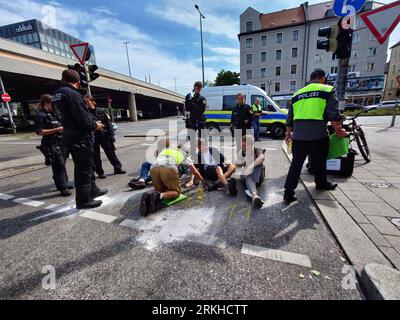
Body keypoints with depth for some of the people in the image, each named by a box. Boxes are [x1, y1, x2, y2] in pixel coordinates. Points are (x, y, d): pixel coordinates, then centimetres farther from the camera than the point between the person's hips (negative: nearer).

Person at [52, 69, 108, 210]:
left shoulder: (57, 93, 12)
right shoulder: (72, 94, -18)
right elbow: (83, 118, -24)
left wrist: (93, 122, 9)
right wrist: (95, 125, -5)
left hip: (70, 136, 9)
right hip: (81, 138, -9)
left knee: (88, 166, 21)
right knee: (84, 169, 1)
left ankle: (92, 190, 35)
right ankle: (83, 200, 12)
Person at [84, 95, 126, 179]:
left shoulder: (100, 111, 3)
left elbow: (108, 122, 3)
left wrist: (111, 134, -3)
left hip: (104, 136, 1)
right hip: (93, 137, -1)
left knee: (111, 152, 9)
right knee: (96, 156, 7)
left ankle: (117, 168, 21)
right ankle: (100, 172, 19)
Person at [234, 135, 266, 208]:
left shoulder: (257, 150, -10)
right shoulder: (241, 152, 1)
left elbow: (262, 157, -36)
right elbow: (237, 165, 11)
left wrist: (251, 167, -47)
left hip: (258, 176, -1)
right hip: (246, 176, 1)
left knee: (259, 162, -30)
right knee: (249, 179, -36)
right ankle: (255, 196, -66)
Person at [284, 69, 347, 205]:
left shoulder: (297, 94, 17)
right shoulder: (327, 90, 3)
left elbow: (290, 118, 18)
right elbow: (333, 115, -6)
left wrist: (288, 133, 26)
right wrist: (339, 130, 7)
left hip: (298, 135, 4)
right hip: (318, 135, -3)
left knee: (296, 163, 7)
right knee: (319, 162, 17)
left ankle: (289, 192, 3)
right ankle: (321, 183, 39)